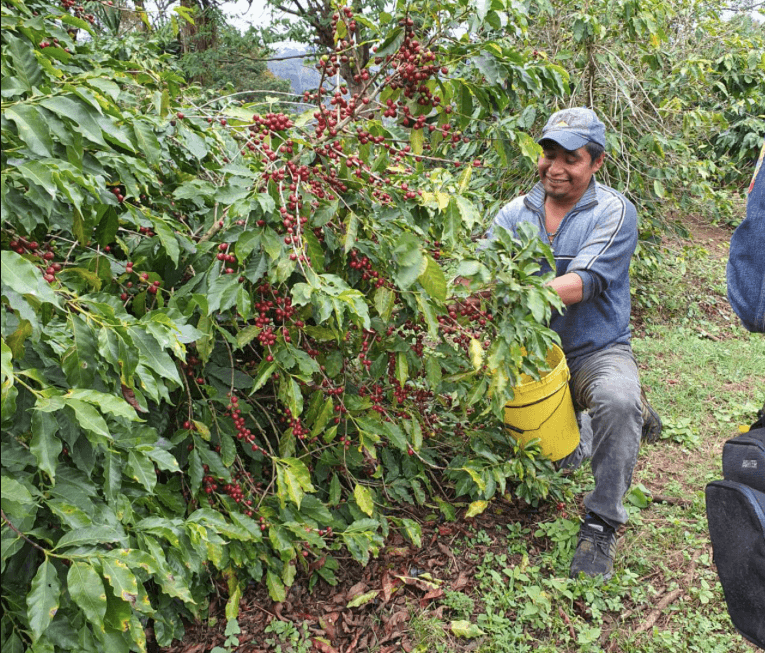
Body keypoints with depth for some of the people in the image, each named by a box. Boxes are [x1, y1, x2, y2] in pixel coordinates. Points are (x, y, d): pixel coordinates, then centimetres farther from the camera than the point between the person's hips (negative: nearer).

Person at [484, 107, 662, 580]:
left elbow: (584, 283, -23)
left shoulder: (614, 212, -7)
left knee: (616, 401, -36)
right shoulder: (517, 213, 5)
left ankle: (602, 523, -15)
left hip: (598, 350, -3)